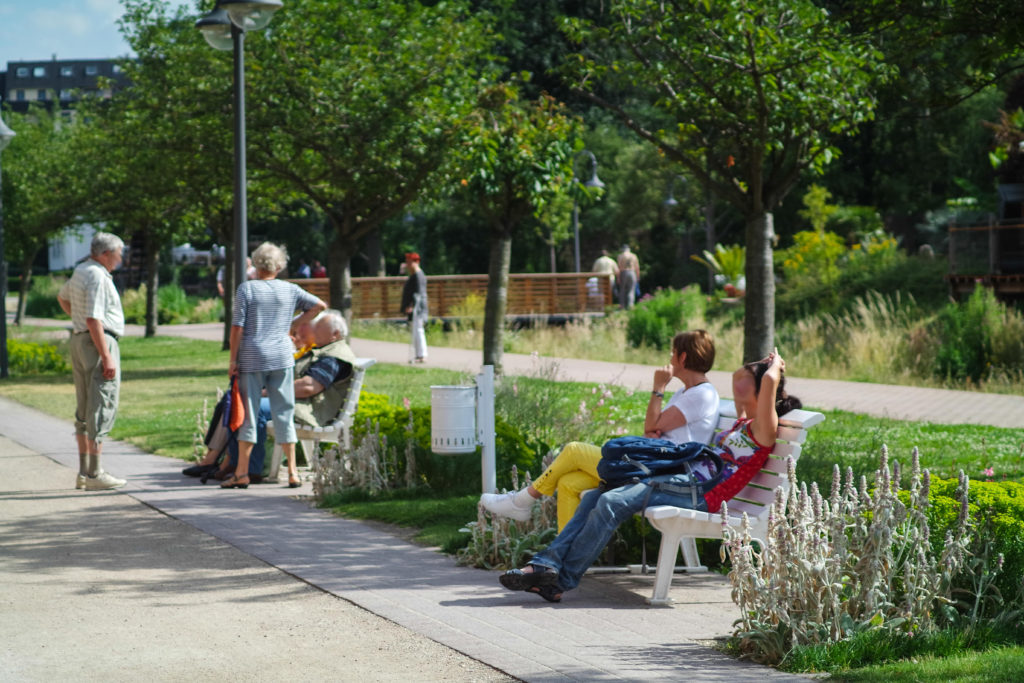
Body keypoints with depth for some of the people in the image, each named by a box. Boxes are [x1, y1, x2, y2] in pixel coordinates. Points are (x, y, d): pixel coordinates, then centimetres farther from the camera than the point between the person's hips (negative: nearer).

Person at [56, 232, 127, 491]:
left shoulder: (80, 272, 14)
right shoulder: (97, 277, -16)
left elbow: (62, 297, 34)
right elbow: (93, 320, -22)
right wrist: (107, 358, -23)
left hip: (79, 339, 10)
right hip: (98, 342, -10)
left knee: (84, 409, 12)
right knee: (102, 408, -8)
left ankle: (83, 473, 16)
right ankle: (94, 474, -9)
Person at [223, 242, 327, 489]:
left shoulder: (246, 288, -2)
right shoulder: (290, 290, 7)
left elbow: (237, 327, -6)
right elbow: (320, 306, 12)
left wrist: (233, 360, -1)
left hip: (252, 358, -2)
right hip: (282, 358, 2)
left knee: (248, 413, 1)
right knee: (284, 413, 7)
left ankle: (242, 473, 3)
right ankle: (292, 470, 7)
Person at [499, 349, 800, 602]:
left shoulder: (763, 429, -4)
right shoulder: (743, 423, 25)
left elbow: (770, 381, -19)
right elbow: (738, 376, 45)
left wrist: (775, 366, -1)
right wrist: (763, 364, 38)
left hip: (699, 494, -10)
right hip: (685, 480, 10)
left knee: (612, 503, -25)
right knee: (594, 498, -5)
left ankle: (562, 578, -20)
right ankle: (547, 563, -16)